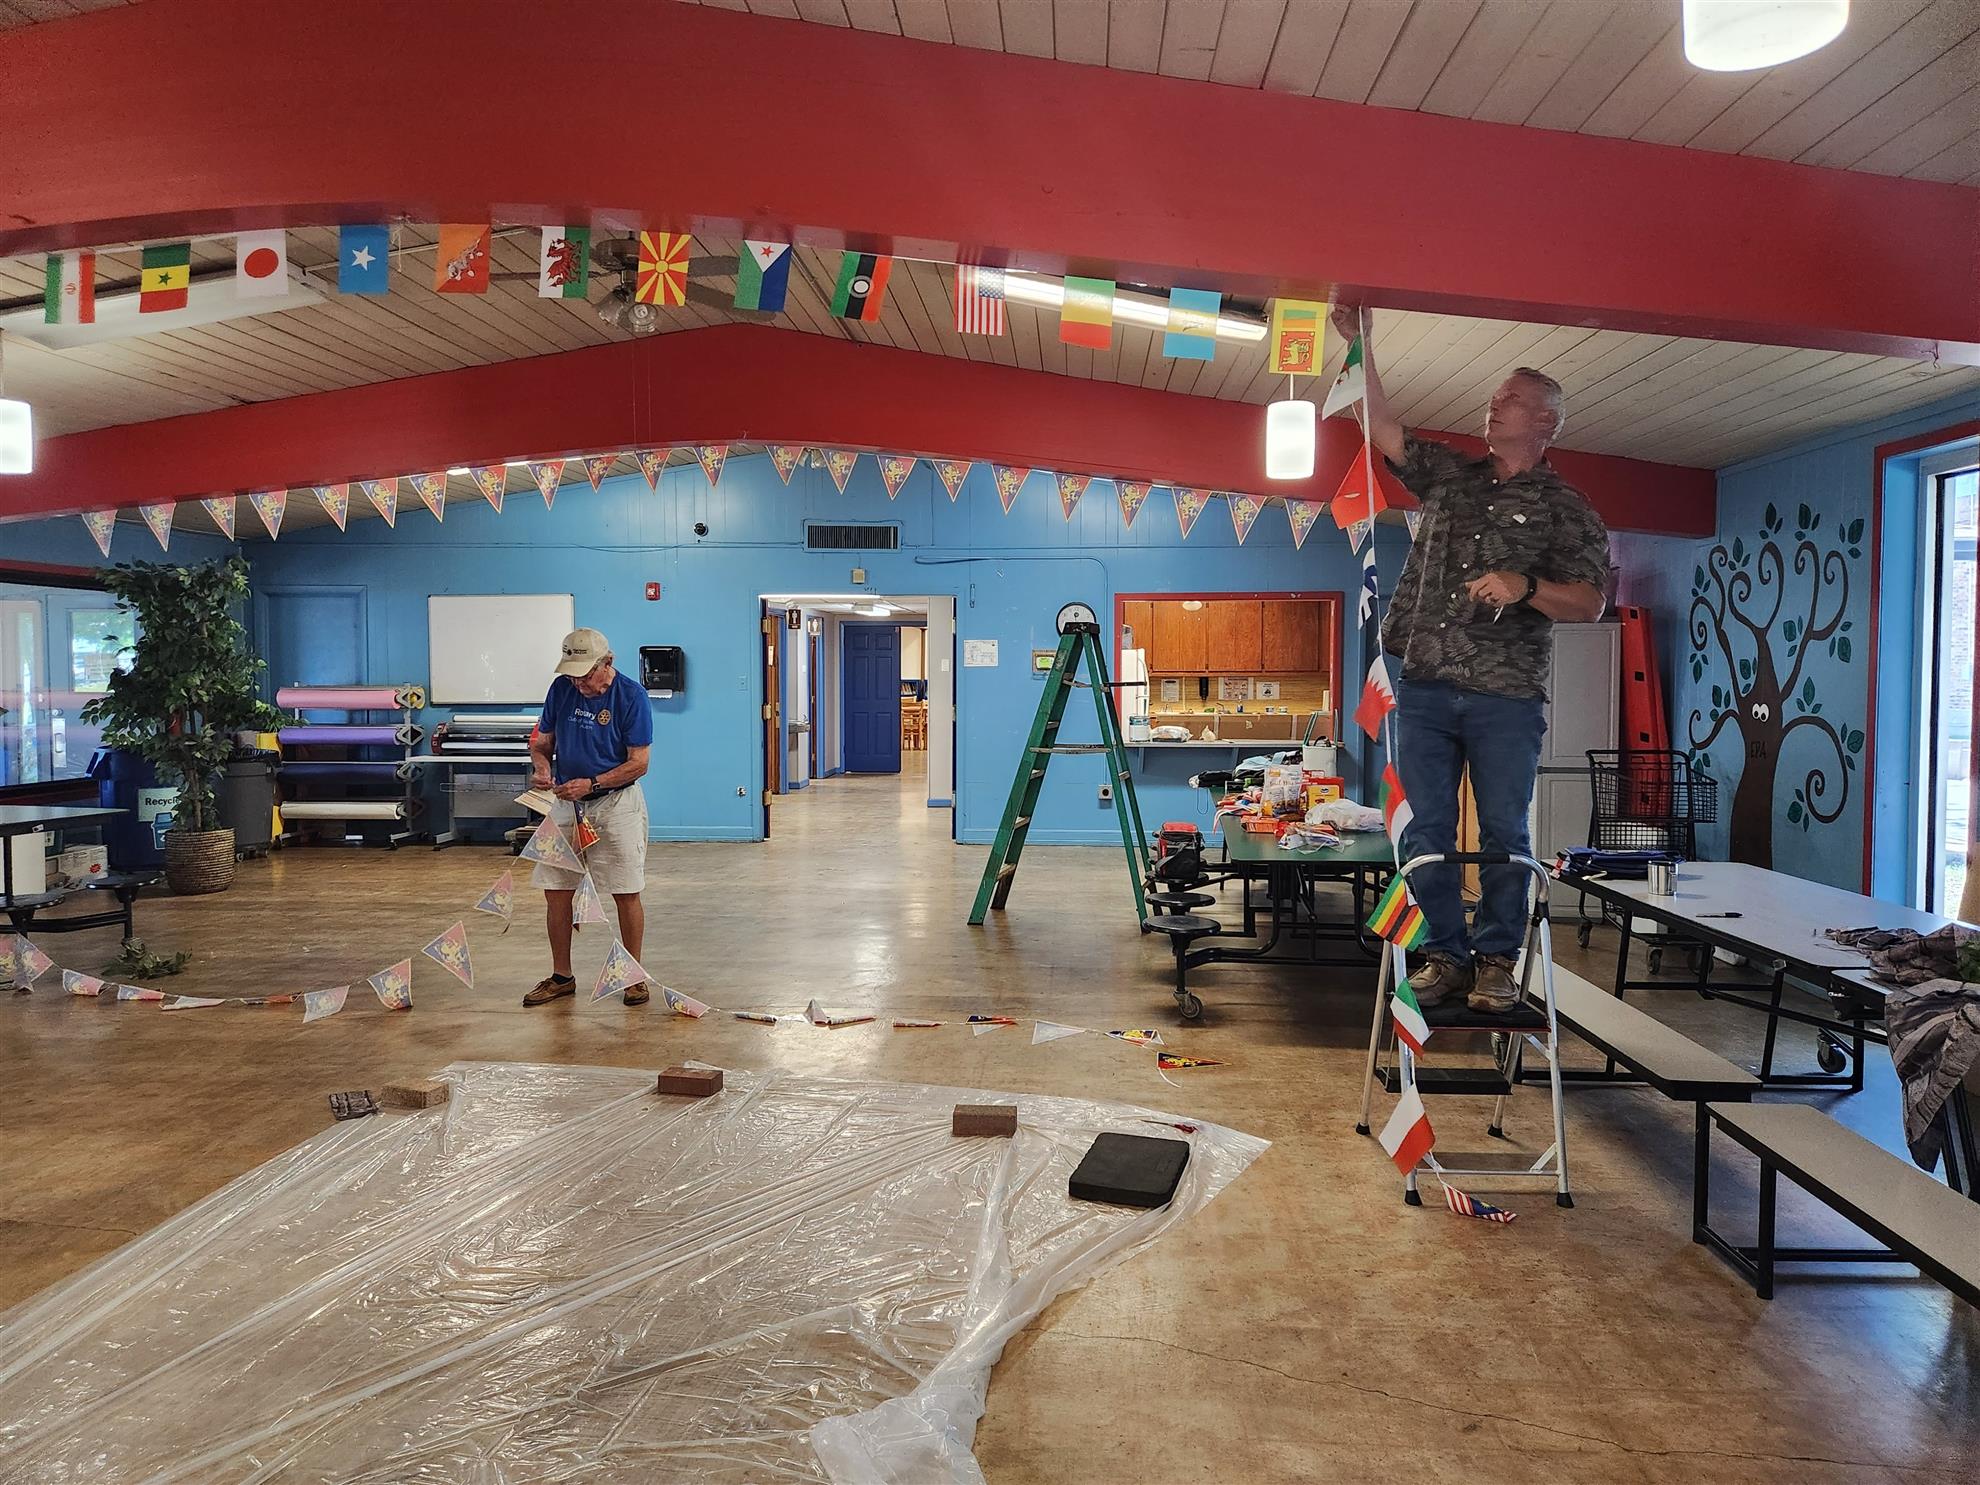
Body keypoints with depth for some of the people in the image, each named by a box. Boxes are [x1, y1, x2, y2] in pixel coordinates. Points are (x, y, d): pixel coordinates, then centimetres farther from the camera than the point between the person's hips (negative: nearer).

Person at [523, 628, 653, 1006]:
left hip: (616, 803, -5)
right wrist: (542, 769, -11)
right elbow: (542, 741, 10)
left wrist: (591, 783, -22)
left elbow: (638, 763, -13)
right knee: (556, 890, 6)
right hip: (566, 804, 5)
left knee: (626, 893, 0)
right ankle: (561, 976, 20)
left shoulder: (631, 696, -12)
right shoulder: (562, 688, 2)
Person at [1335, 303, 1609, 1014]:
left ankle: (1496, 959, 12)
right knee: (1425, 830, 3)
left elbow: (1589, 603, -2)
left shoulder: (1566, 507, 5)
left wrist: (1526, 587, -19)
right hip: (1424, 686, 3)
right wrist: (1360, 347, 6)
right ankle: (1446, 953, 14)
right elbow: (1383, 430, 13)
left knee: (1503, 832, 0)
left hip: (1506, 695, -3)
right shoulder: (1448, 474, 16)